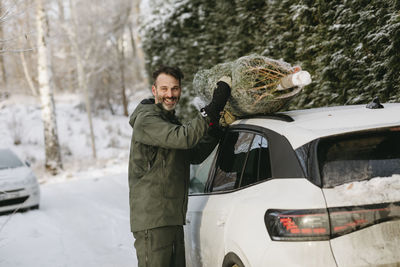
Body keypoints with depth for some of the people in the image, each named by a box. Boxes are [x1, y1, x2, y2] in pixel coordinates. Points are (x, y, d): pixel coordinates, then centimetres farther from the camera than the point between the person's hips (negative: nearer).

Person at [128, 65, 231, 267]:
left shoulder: (170, 122, 20)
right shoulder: (146, 121, -11)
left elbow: (195, 155, 19)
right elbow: (184, 138, -27)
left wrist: (218, 125, 8)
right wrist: (214, 107, -26)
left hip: (173, 218, 9)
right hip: (151, 220, -9)